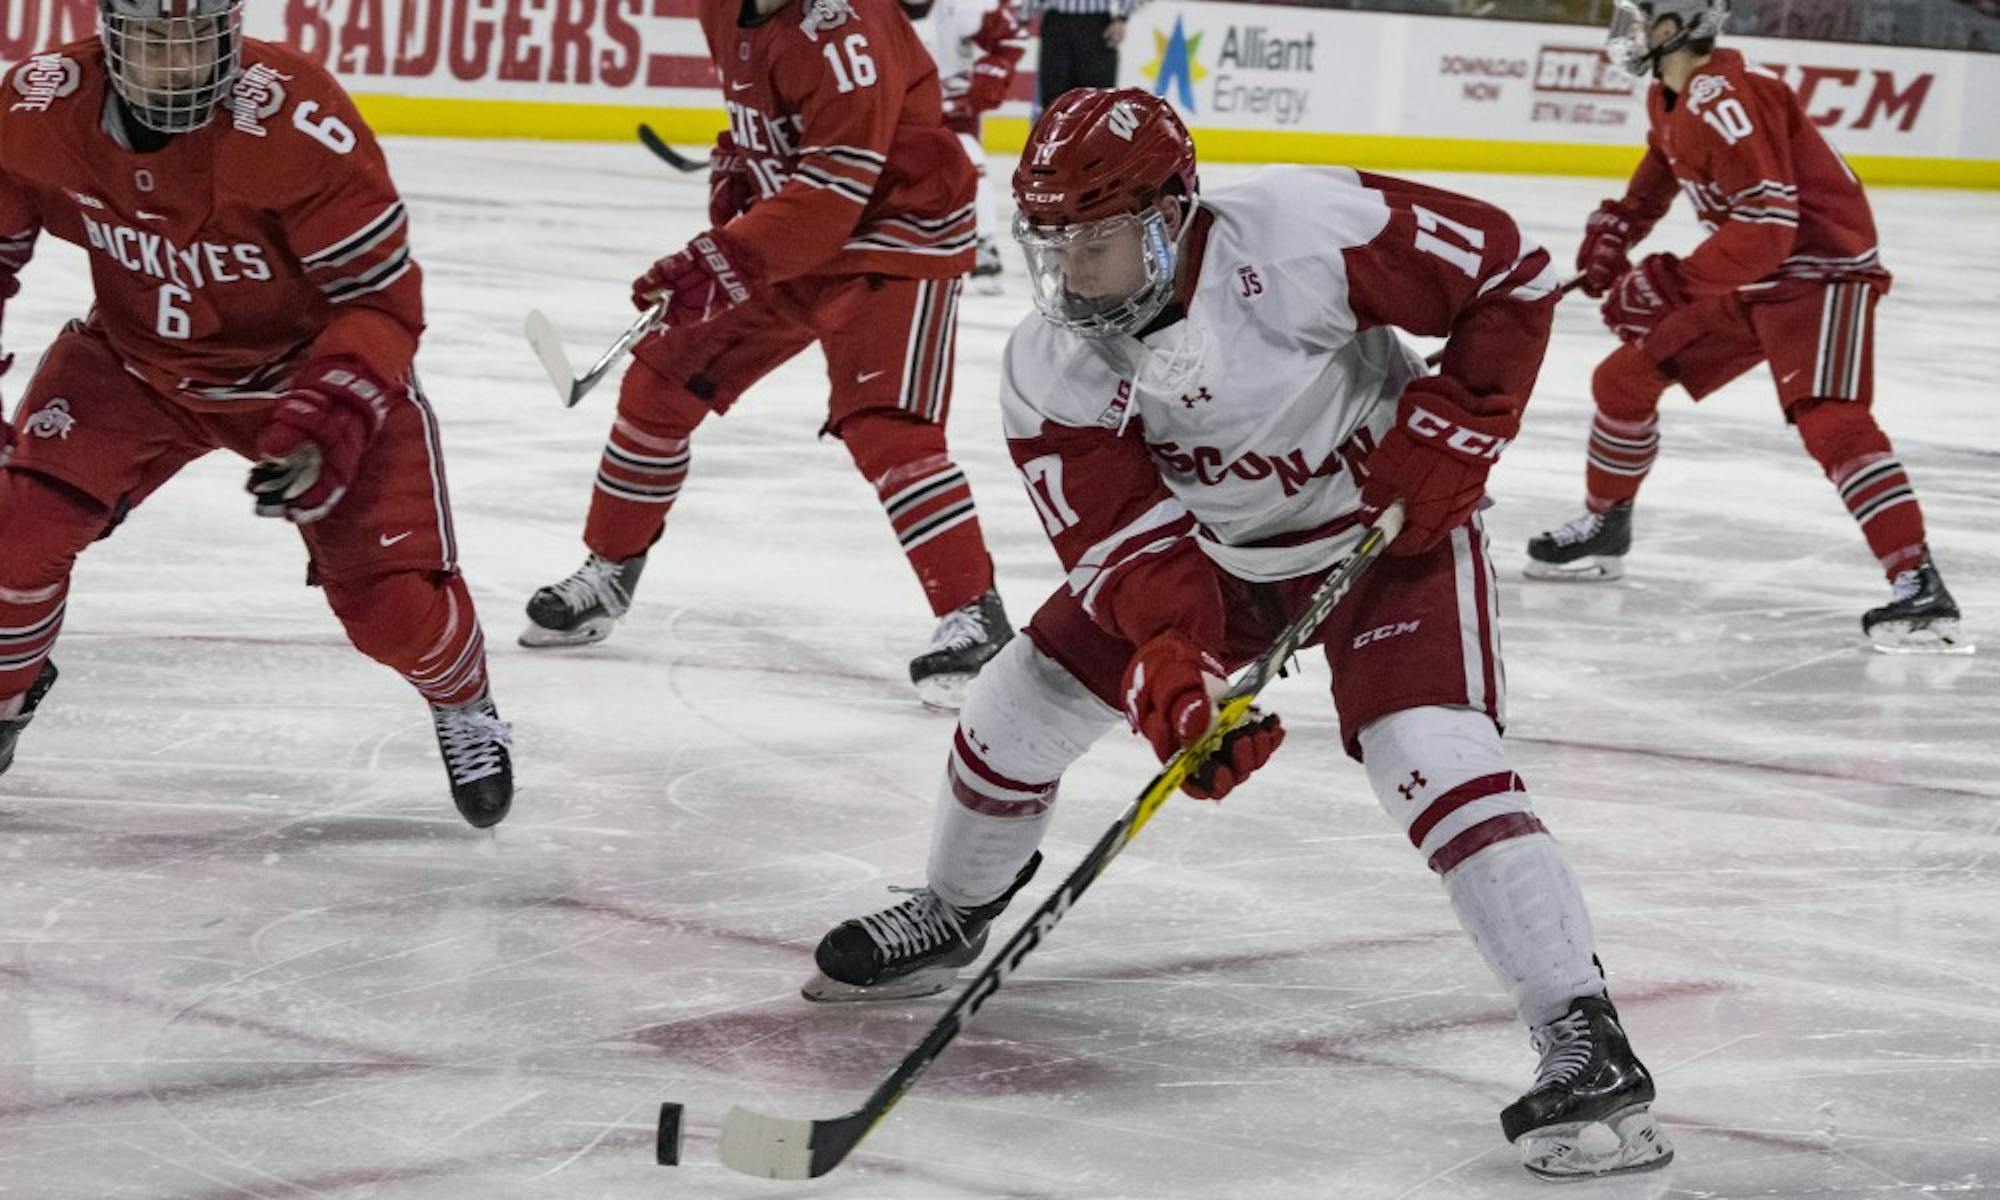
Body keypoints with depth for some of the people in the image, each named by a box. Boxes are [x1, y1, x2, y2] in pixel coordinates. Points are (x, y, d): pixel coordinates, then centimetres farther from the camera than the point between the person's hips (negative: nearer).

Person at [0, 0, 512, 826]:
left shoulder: (298, 125, -34)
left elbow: (382, 300, -25)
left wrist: (328, 418, -38)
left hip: (306, 364, -3)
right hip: (132, 361, 3)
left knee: (390, 602, -10)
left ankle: (465, 707, 26)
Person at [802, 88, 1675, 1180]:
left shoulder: (1300, 233, -32)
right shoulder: (1049, 370, -17)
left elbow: (1509, 270, -22)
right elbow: (1123, 539, -21)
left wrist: (1456, 425, -24)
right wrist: (1171, 663, -38)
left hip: (1389, 525, -5)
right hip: (1216, 549, 6)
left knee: (1434, 758, -26)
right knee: (1020, 705, 6)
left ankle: (1586, 1047, -27)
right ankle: (952, 916, 37)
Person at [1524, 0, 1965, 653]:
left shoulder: (1723, 101, -26)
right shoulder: (1669, 100, 5)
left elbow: (1766, 227, -32)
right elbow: (1663, 166, 28)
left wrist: (1670, 284, -31)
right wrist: (1618, 226, 12)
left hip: (1821, 272, -10)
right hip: (1747, 281, 10)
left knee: (1830, 422, -28)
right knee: (1625, 377, 13)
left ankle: (1919, 587, -33)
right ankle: (1603, 529, 34)